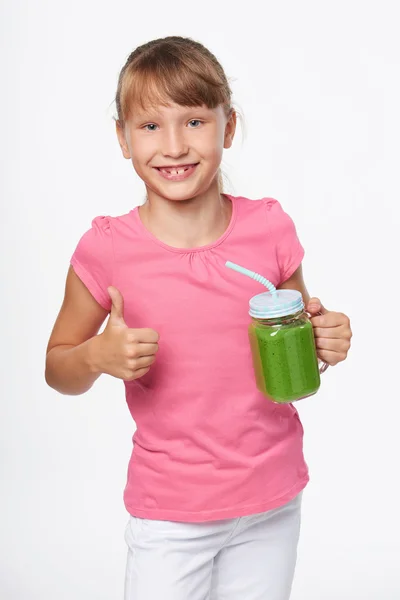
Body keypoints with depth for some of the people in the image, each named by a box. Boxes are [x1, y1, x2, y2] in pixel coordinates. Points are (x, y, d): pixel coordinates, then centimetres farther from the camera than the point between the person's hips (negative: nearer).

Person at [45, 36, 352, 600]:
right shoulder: (107, 251, -13)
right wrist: (99, 355, -21)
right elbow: (58, 367, -1)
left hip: (273, 503, 2)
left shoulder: (269, 230, -8)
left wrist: (326, 340, -13)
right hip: (168, 513, -2)